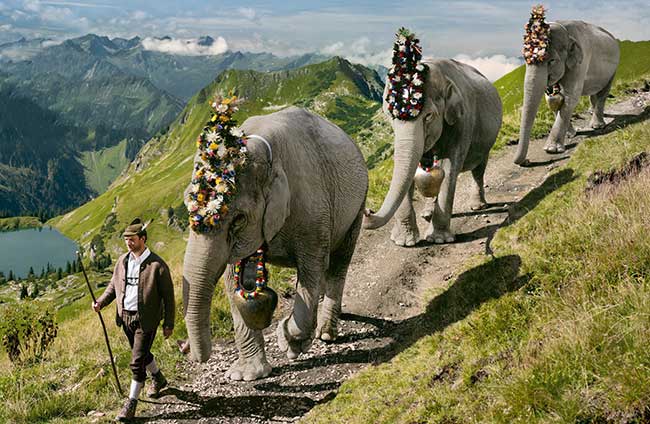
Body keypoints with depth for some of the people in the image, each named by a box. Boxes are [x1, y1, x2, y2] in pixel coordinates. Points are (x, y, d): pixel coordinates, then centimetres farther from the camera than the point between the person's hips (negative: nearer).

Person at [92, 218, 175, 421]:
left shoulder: (157, 265, -15)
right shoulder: (122, 261, 3)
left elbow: (168, 296, -10)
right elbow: (114, 286, 14)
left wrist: (169, 324, -8)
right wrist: (101, 302, -4)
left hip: (146, 320, -6)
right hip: (126, 317, 6)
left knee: (137, 362, -5)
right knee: (141, 354, 22)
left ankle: (131, 403, 7)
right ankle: (158, 378, 48)